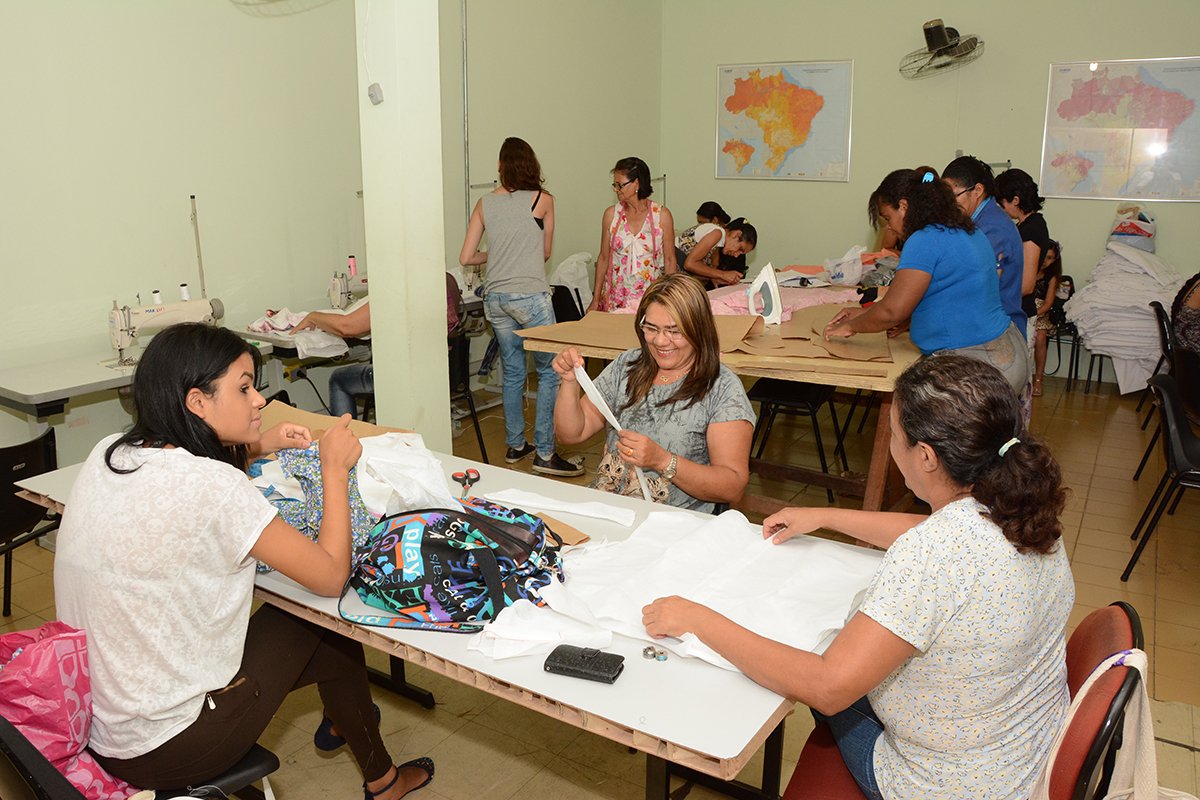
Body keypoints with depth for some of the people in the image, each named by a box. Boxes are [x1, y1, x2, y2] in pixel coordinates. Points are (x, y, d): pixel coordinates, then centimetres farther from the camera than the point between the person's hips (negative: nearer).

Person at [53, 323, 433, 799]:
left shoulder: (109, 453, -3)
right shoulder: (210, 486, -28)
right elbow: (330, 577, -19)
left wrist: (254, 448, 8)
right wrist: (335, 470, -9)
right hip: (159, 749, -7)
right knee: (331, 636, 11)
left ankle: (340, 722, 49)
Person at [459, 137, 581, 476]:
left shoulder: (484, 203, 8)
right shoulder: (542, 200, 0)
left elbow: (466, 257, 7)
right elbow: (546, 252, 9)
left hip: (495, 298, 5)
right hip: (530, 296, -5)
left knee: (513, 372, 16)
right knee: (550, 372, 4)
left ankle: (515, 446, 26)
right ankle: (544, 454, 3)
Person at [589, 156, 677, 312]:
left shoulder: (661, 215, -3)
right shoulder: (611, 214, 2)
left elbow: (670, 260, 1)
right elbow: (604, 258, 7)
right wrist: (596, 299, 4)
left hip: (650, 295, -1)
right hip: (616, 297, 2)